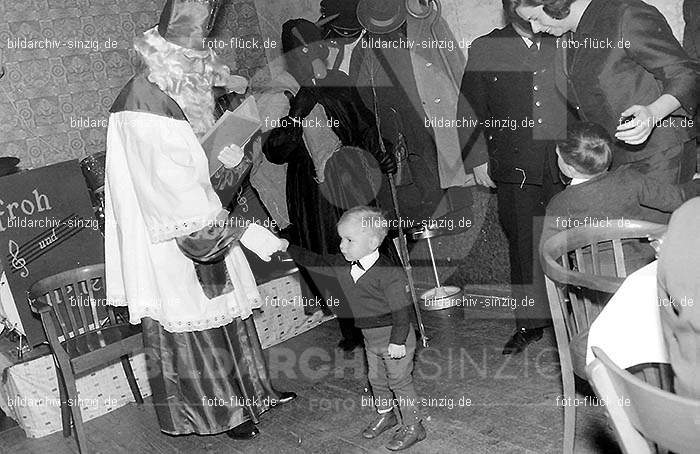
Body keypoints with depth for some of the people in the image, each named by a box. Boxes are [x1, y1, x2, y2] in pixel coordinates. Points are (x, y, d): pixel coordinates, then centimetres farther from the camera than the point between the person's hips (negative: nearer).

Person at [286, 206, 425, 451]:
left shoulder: (389, 273, -27)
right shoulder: (341, 265, -3)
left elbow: (401, 308, -25)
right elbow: (315, 261, 7)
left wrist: (398, 341, -25)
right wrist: (286, 248, 3)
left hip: (394, 337, -8)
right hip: (370, 337, 8)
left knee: (400, 381, 3)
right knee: (376, 378, 21)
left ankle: (413, 426, 18)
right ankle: (385, 415, 43)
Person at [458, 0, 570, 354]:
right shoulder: (484, 50, 8)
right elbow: (469, 109, 10)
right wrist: (476, 159, 4)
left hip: (568, 164, 0)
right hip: (515, 169, 0)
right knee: (523, 246, 5)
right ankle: (530, 323, 18)